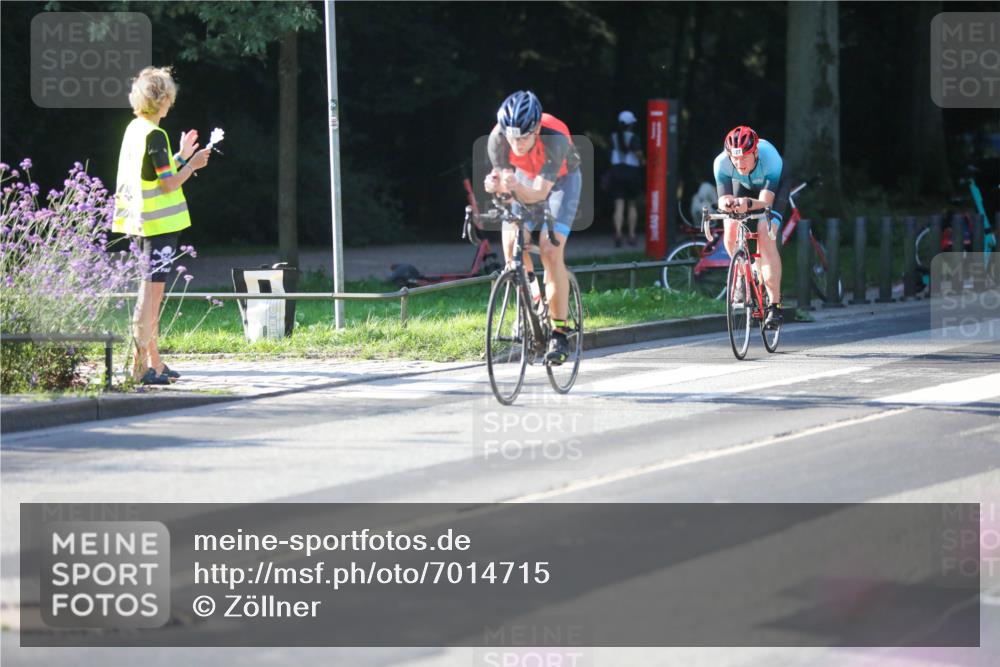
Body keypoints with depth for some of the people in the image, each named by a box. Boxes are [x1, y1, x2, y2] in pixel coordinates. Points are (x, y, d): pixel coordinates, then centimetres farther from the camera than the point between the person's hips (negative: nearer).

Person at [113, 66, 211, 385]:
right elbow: (168, 184, -17)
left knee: (151, 290, 15)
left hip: (142, 223, 9)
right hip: (160, 223, -9)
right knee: (151, 290, -7)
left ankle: (154, 361, 20)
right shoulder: (154, 134, -16)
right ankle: (140, 365, -8)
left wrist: (181, 156, 26)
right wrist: (191, 164, -2)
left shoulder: (134, 129, 11)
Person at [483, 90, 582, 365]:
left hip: (561, 180, -3)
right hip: (526, 178, 4)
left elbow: (540, 192, -40)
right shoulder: (498, 138, -31)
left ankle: (559, 333, -13)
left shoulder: (554, 139, -39)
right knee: (511, 241, -16)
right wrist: (496, 185, -51)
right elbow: (502, 180, -27)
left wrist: (517, 186, -60)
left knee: (550, 250, -18)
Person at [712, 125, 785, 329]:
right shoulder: (722, 162, -34)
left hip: (771, 188, -3)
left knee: (766, 238, -22)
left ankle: (775, 305, -20)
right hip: (742, 186, 3)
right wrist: (726, 203, -61)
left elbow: (765, 201, -46)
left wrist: (748, 204, -67)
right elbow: (723, 198, -36)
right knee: (731, 233, -18)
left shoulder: (770, 159, -40)